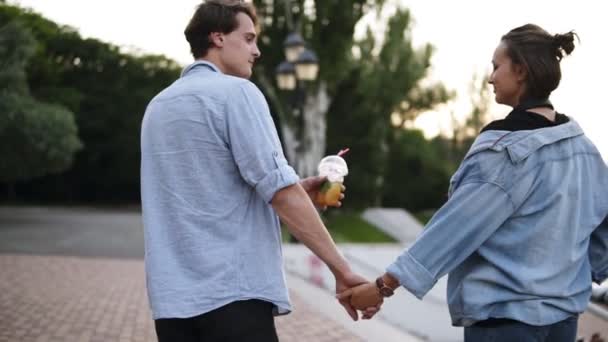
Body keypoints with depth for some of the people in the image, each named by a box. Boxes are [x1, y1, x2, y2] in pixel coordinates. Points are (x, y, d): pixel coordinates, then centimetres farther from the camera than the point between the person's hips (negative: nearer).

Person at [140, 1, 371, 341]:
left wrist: (295, 192, 18)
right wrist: (341, 268, -12)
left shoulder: (158, 106, 17)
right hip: (233, 293, -7)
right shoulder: (236, 93, -6)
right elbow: (280, 189, -14)